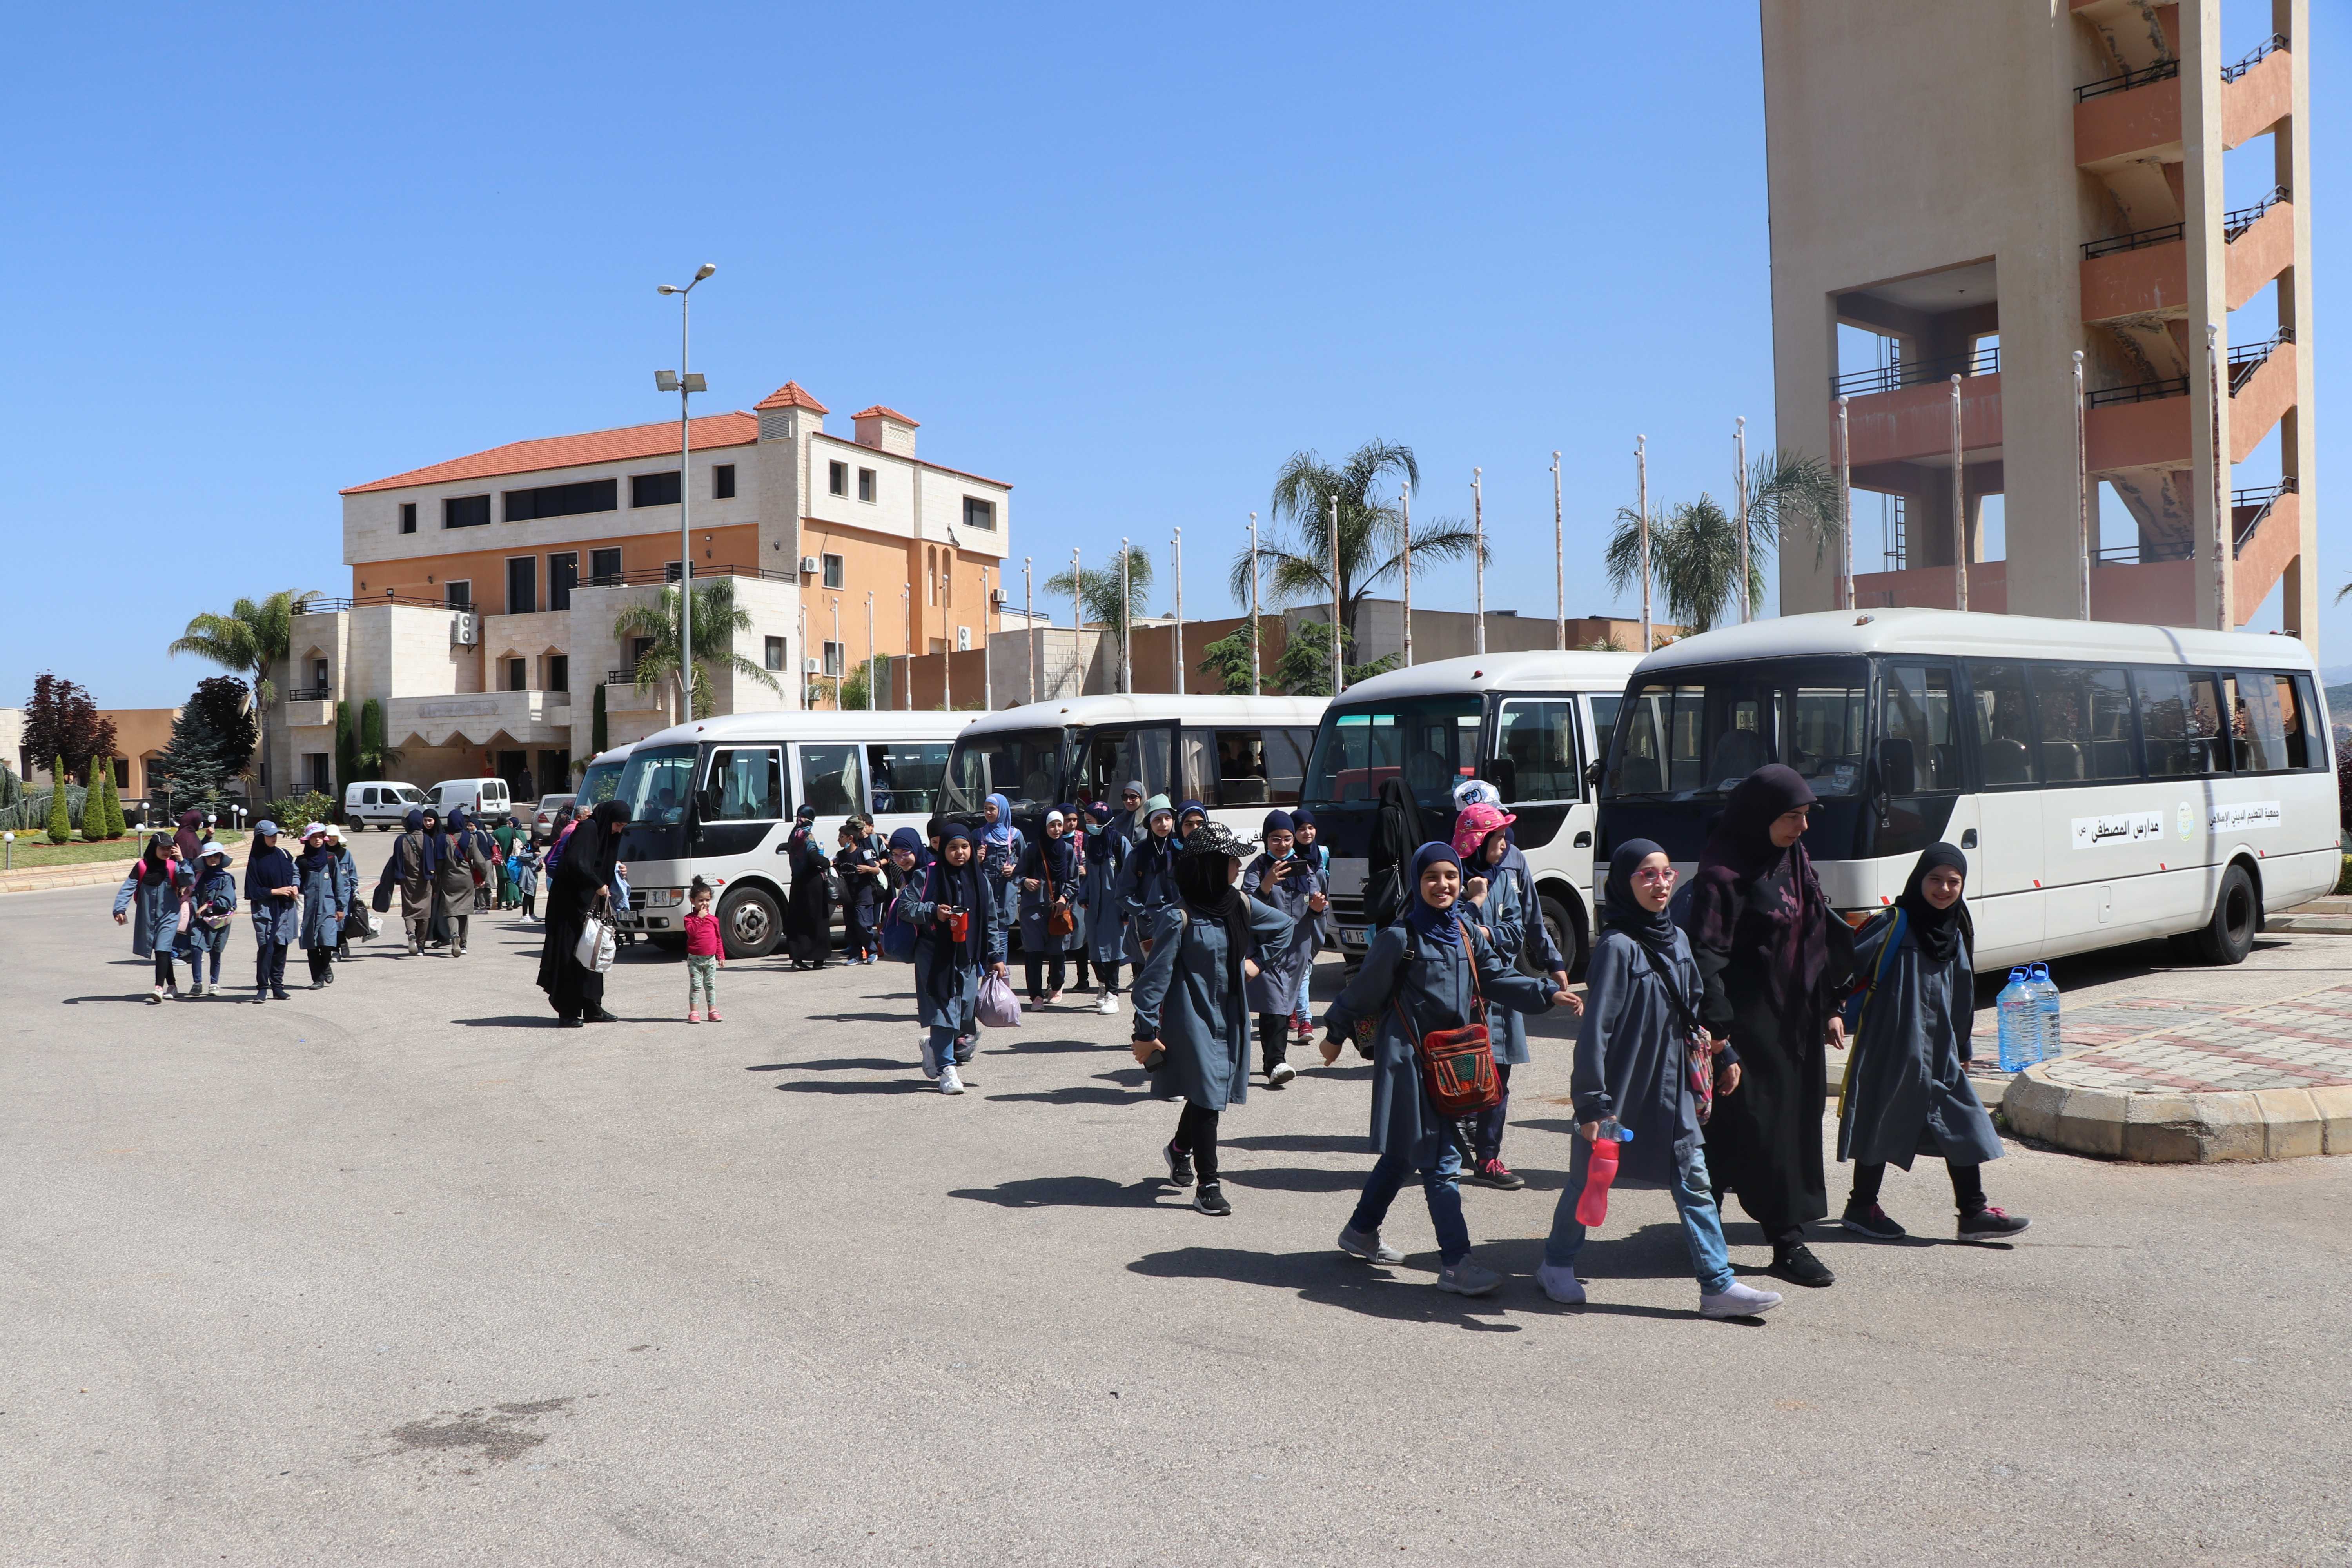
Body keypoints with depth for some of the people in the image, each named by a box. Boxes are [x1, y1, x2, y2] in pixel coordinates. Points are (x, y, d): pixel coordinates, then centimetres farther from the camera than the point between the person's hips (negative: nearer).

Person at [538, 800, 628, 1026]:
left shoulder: (604, 833, 14)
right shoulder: (588, 829, -15)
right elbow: (576, 863, -26)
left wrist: (617, 867, 4)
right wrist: (598, 885, -22)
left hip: (589, 902, 10)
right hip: (570, 901, -10)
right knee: (569, 955, -6)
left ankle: (592, 1008, 16)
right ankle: (567, 1013, -3)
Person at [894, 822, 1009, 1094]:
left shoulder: (980, 879, 7)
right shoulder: (928, 877, -4)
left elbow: (992, 920, 12)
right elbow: (904, 907, -4)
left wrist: (996, 957, 10)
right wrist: (933, 913, -19)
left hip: (968, 957, 4)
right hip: (936, 957, -4)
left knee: (967, 1012, 5)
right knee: (943, 1011, -6)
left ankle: (935, 1048, 32)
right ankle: (945, 1069, 2)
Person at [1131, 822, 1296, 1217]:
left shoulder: (1240, 905, 2)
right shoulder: (1179, 917, -17)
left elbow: (1285, 927, 20)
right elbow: (1156, 975, -16)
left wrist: (1257, 961, 10)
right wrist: (1146, 1031, -17)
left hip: (1231, 1016, 7)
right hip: (1193, 1017, -7)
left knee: (1210, 1091, 17)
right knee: (1206, 1095, -4)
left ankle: (1181, 1147, 45)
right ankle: (1208, 1187, 6)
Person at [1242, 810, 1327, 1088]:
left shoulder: (1308, 867, 12)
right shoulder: (1258, 868, -1)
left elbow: (1322, 901, 21)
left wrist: (1319, 906, -3)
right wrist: (1267, 884, -31)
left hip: (1298, 947, 4)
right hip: (1267, 947, -4)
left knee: (1286, 1004, 9)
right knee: (1273, 1005, -14)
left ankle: (1275, 1062, 18)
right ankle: (1275, 1064, -20)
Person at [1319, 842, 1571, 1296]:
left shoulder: (1468, 936, 9)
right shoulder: (1399, 938, -10)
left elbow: (1499, 980, 8)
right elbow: (1365, 990, -3)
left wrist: (1548, 995, -4)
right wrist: (1336, 1033, 5)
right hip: (1409, 1059, -7)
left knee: (1403, 1152, 17)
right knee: (1441, 1160, -8)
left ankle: (1362, 1231, 33)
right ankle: (1456, 1263, -5)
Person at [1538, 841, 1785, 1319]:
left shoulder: (1677, 939, 6)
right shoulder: (1618, 947, -16)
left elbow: (1695, 1008, 19)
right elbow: (1595, 1028, -18)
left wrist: (1723, 1056, 18)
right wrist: (1592, 1103, -20)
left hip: (1671, 1085, 6)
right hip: (1621, 1086, -6)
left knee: (1694, 1180, 4)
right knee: (1590, 1178, 9)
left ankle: (1718, 1285, 8)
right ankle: (1557, 1266, 27)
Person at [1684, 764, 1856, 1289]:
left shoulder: (1795, 860, 9)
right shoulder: (1724, 873, -16)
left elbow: (1820, 935, 16)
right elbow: (1705, 955, -20)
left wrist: (1830, 1006, 15)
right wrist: (1717, 1029, -26)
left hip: (1794, 1016, 9)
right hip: (1748, 1020, -9)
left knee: (1796, 1119, 11)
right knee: (1761, 1123, -4)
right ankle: (1787, 1243, 4)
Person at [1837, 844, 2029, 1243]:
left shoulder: (1957, 933, 10)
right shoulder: (1894, 926, -11)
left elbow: (1963, 997, 19)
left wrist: (1963, 1049, 21)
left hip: (1939, 1050, 6)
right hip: (1891, 1049, -6)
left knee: (1963, 1122, 2)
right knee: (1883, 1123, 3)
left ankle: (1974, 1212, 10)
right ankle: (1861, 1207, 17)